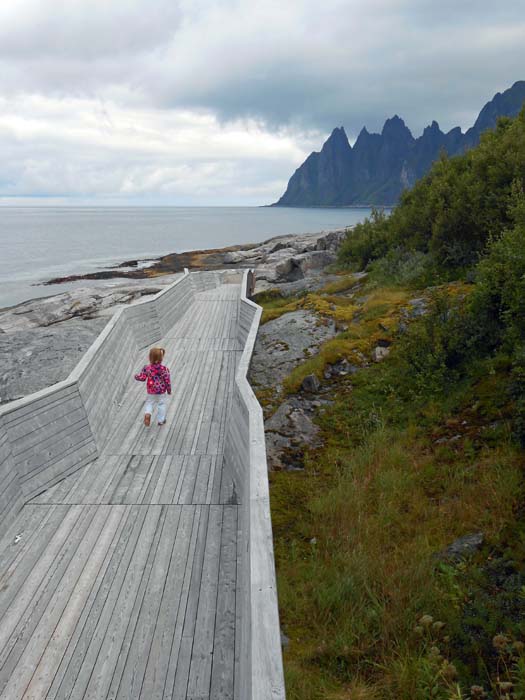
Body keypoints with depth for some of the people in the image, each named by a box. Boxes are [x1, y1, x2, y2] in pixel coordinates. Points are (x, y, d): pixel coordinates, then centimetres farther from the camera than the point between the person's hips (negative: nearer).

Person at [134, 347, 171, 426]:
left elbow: (142, 378, -9)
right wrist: (169, 390, 2)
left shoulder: (147, 368, -16)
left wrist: (136, 376, 13)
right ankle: (161, 420, 23)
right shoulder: (164, 369, -18)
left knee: (149, 403, 20)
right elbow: (167, 381, -14)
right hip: (161, 392, -1)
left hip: (151, 392, 1)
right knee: (161, 404, 16)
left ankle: (147, 414, -7)